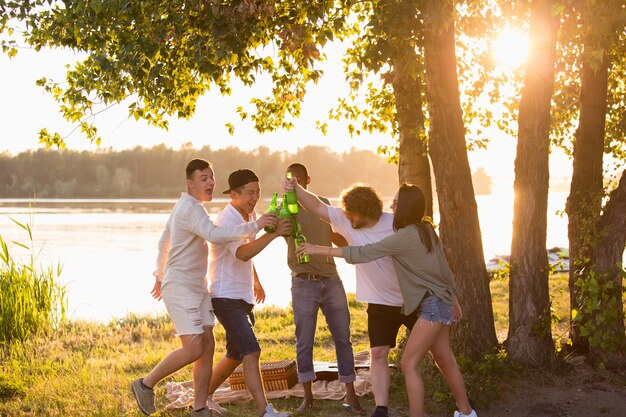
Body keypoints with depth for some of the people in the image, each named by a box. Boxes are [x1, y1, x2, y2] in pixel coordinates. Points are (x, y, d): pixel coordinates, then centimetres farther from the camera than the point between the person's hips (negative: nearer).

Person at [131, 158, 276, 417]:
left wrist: (160, 276, 37)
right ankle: (146, 384, 5)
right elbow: (214, 235, -35)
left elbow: (163, 243, 28)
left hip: (197, 288, 10)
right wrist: (254, 226, -35)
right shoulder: (192, 209, -16)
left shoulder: (183, 207, 18)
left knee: (207, 345, 4)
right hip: (181, 289, -10)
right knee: (194, 349, -13)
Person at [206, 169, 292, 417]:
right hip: (226, 296, -10)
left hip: (243, 296, 10)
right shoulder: (226, 220, -19)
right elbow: (242, 253, -36)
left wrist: (255, 281, 32)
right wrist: (273, 233, -44)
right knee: (251, 351, -18)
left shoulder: (250, 216, 11)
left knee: (236, 354, 15)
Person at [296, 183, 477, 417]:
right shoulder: (426, 230, 8)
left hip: (433, 305, -10)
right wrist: (453, 300, 23)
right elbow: (444, 266, 14)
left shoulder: (406, 236, -19)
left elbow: (363, 253, -20)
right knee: (445, 360, 18)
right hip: (440, 302, 10)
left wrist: (320, 250, -16)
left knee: (409, 364, -8)